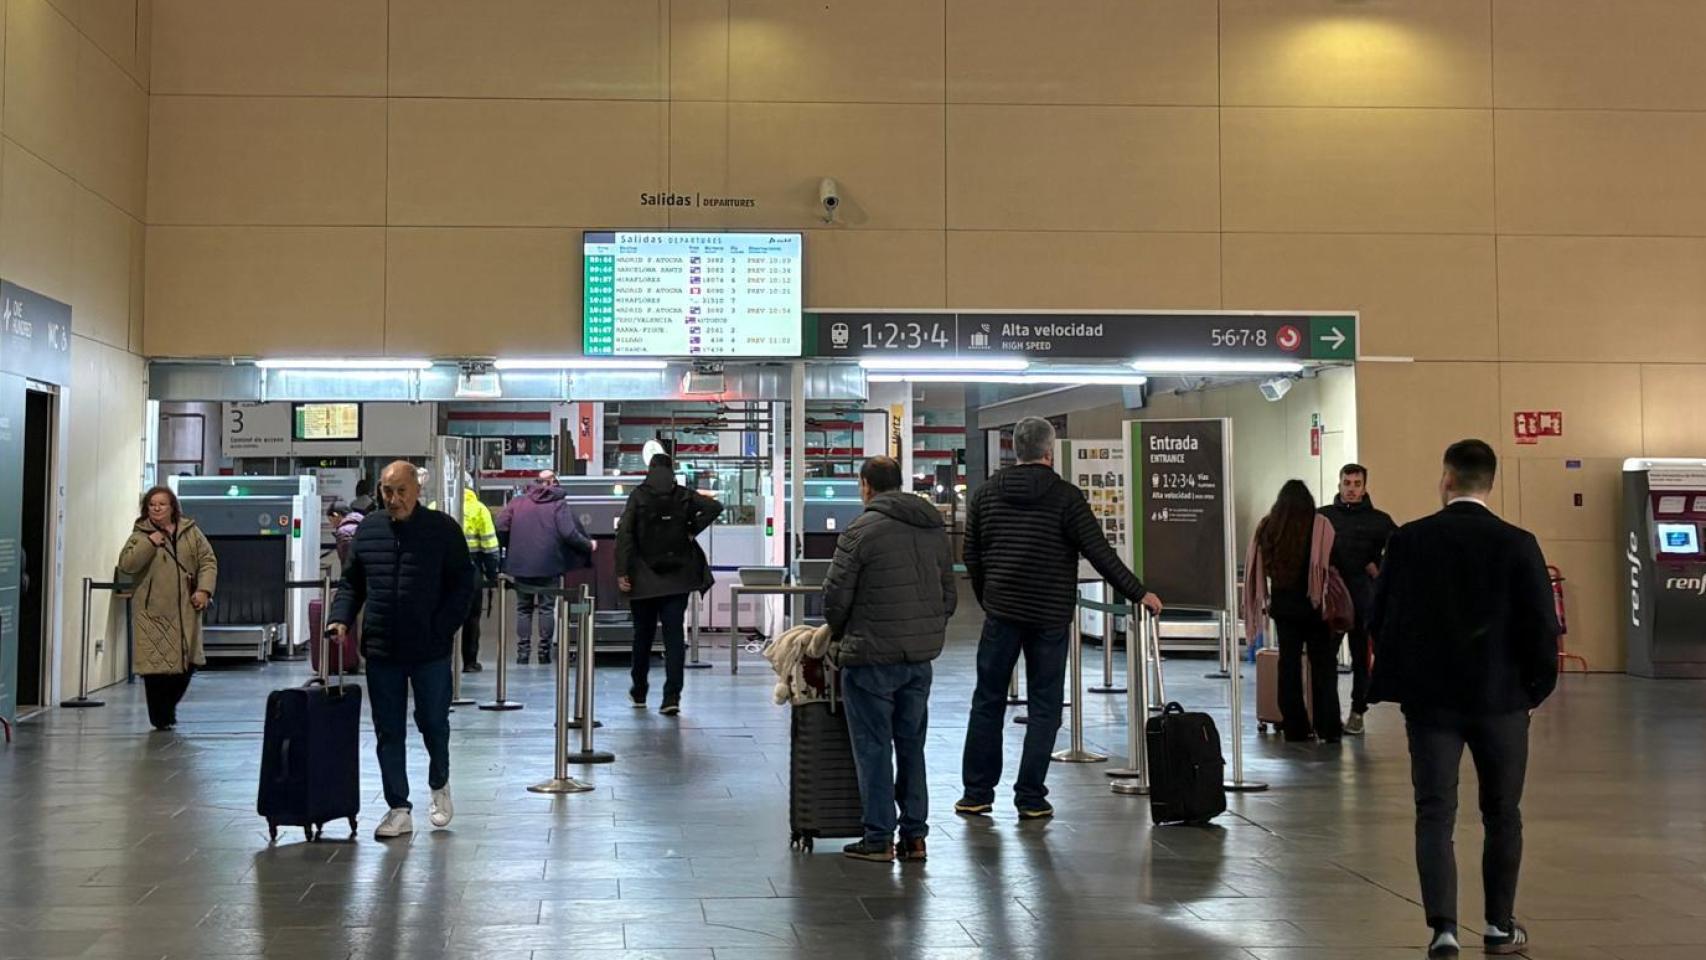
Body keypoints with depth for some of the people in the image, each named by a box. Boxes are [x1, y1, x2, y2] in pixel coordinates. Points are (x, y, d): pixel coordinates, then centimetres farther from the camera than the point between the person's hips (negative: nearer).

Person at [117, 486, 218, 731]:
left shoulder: (191, 532, 8)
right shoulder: (140, 535, 4)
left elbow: (208, 561, 8)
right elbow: (125, 565, -7)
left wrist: (204, 589, -6)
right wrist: (150, 543, -15)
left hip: (185, 611, 2)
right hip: (152, 611, -2)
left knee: (187, 662, 6)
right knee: (156, 665, -8)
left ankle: (169, 706, 30)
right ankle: (161, 717, 3)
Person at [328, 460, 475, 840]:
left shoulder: (443, 530, -2)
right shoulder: (368, 530, 8)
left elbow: (463, 582, -2)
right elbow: (351, 583, 15)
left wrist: (444, 628, -11)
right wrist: (340, 617, -2)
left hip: (430, 651, -3)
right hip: (381, 651, 3)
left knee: (434, 723, 8)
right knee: (388, 733, 5)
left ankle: (439, 785, 35)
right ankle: (399, 810, 13)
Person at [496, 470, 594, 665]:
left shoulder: (518, 502, 4)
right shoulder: (558, 505, -4)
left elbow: (500, 528, -2)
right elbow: (569, 534, -13)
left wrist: (511, 547, 14)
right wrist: (589, 545, 2)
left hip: (521, 565, 2)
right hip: (549, 566, -2)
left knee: (523, 608, 10)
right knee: (547, 608, 7)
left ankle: (523, 652, 7)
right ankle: (545, 651, 6)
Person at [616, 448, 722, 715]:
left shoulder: (638, 496, -4)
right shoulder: (684, 496, 1)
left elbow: (624, 533, -12)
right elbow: (715, 507, -10)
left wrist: (621, 572, -12)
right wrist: (692, 531, -1)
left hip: (644, 579, 0)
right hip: (678, 577, 1)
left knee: (643, 635, 14)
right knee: (675, 635, -1)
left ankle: (639, 692, 26)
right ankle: (672, 696, -10)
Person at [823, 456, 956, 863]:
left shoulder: (861, 531, -12)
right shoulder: (934, 529, 10)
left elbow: (836, 595, -10)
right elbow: (949, 593, 14)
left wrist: (838, 633, 8)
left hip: (871, 655, -6)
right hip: (920, 657, 6)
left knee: (874, 747, 2)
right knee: (911, 745, 14)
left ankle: (878, 839, 6)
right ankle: (914, 836, 16)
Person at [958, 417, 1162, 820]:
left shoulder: (986, 492, 5)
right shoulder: (1066, 496, -7)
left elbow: (972, 556, 10)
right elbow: (1100, 553, -9)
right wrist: (1139, 593, 0)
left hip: (1001, 613, 3)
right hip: (1050, 616, -3)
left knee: (988, 701, 11)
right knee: (1044, 707, 5)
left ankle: (977, 794, 13)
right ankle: (1030, 798, 5)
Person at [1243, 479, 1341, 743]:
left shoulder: (1266, 526, 3)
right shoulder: (1320, 525, -8)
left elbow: (1255, 565, 6)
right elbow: (1330, 565, -13)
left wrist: (1264, 599, 14)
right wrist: (1330, 602, -5)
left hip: (1282, 603, 3)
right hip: (1313, 603, -3)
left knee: (1288, 662, 9)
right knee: (1323, 664, 5)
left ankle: (1294, 728, 10)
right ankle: (1328, 728, 4)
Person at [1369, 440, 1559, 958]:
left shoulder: (1407, 540, -5)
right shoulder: (1517, 544, -9)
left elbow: (1381, 619, -1)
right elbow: (1542, 625, -10)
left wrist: (1398, 680, 13)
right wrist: (1536, 686, 6)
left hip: (1429, 698, 0)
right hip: (1501, 699, 0)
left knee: (1434, 815, 4)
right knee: (1502, 815, 14)